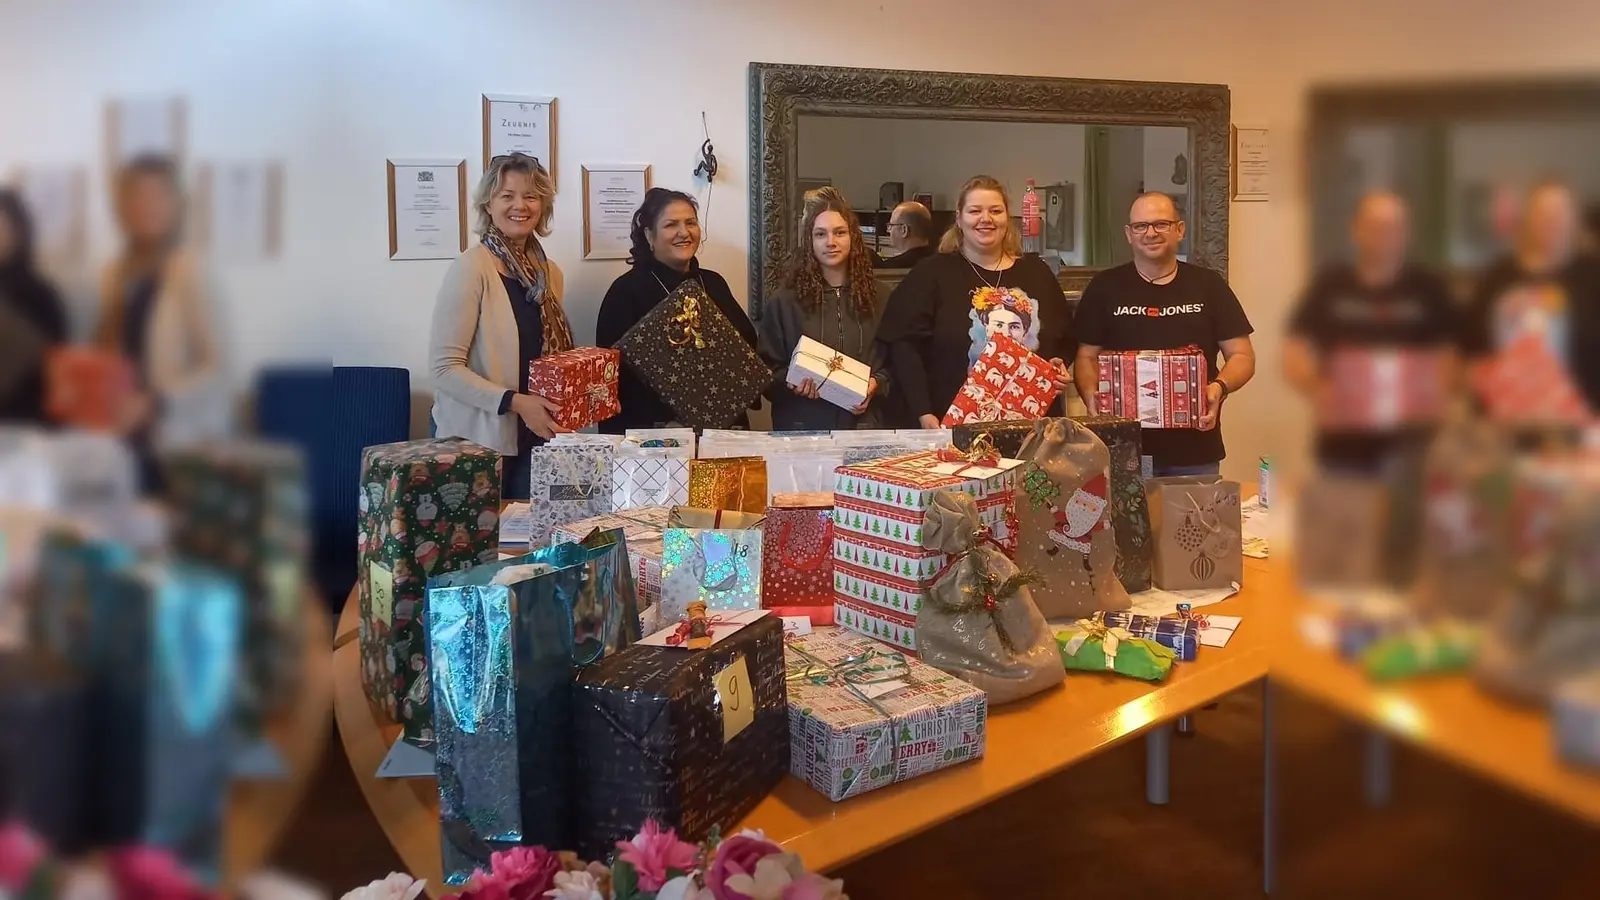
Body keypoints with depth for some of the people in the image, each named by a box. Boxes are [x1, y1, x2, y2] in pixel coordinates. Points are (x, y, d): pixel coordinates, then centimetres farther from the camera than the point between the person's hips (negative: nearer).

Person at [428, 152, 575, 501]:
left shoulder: (550, 273, 8)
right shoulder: (471, 268, -13)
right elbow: (445, 368, -17)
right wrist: (515, 402, -24)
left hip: (535, 438, 6)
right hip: (477, 440, -6)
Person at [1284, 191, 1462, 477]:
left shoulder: (1429, 289, 6)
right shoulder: (1330, 287, 6)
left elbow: (1452, 357, 7)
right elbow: (1294, 358, 4)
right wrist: (1316, 388, -15)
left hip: (1407, 444, 0)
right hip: (1341, 445, 1)